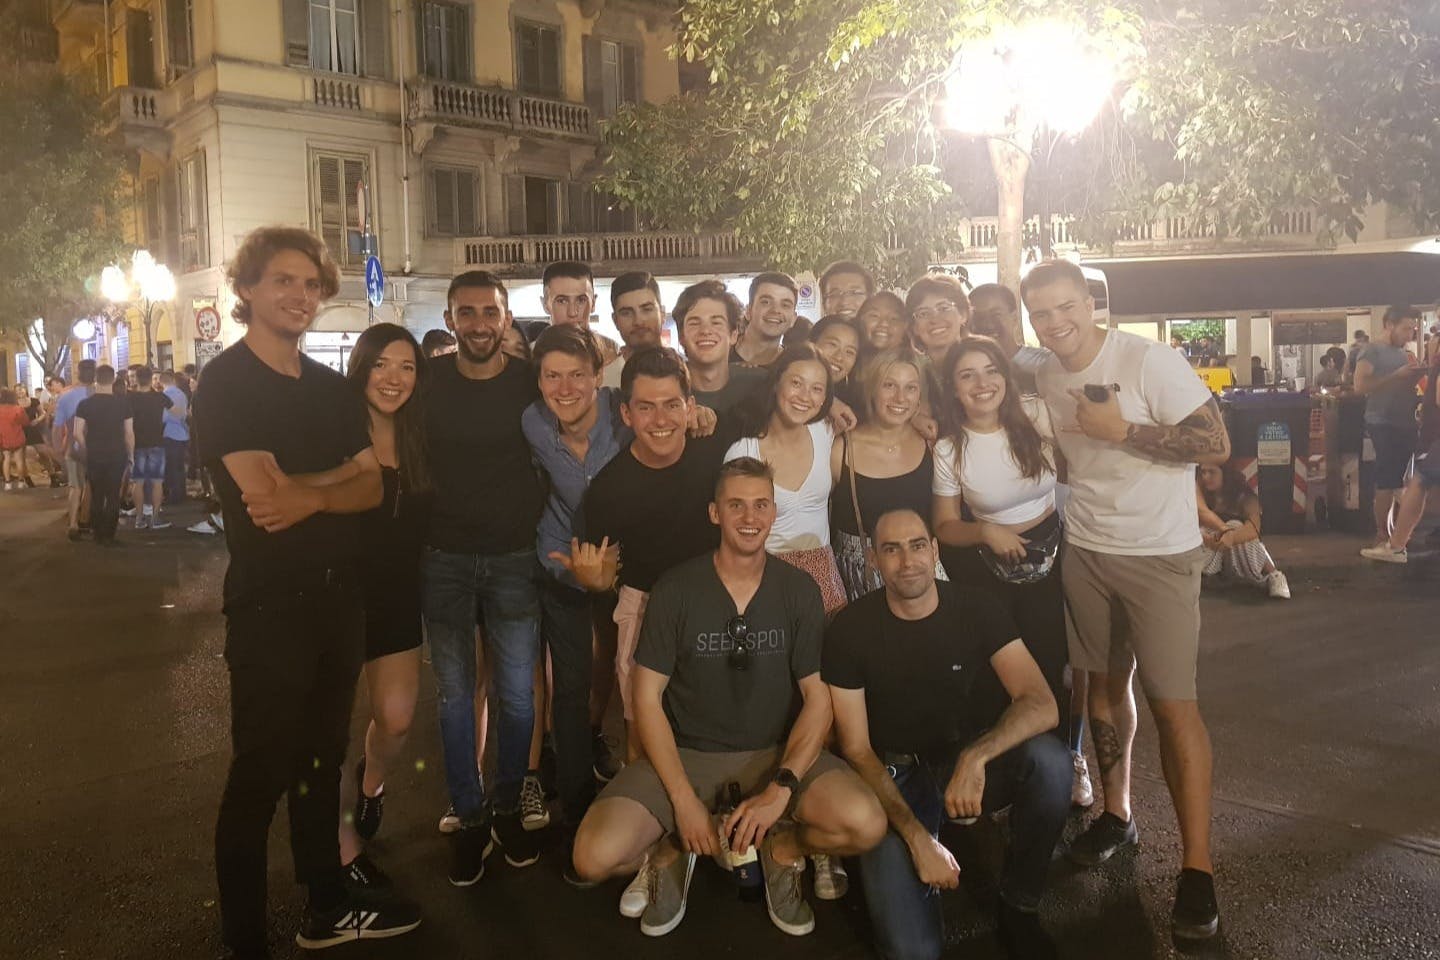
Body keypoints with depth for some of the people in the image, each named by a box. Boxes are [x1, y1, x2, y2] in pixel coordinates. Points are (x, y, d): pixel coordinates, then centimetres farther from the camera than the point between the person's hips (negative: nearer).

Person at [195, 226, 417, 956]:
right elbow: (264, 495, -22)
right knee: (260, 775, 2)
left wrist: (311, 495, -17)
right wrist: (340, 474, -8)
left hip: (337, 594, 7)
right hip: (268, 603, -7)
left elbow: (372, 488, 2)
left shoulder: (332, 387, 10)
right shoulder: (225, 382, -10)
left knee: (322, 758, 18)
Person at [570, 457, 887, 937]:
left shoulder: (799, 591, -3)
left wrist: (781, 789, -18)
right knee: (594, 857, -24)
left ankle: (783, 849, 9)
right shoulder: (676, 590, -8)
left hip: (775, 753, 1)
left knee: (866, 825, -26)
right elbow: (648, 699, -5)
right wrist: (683, 799, -15)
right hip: (684, 753, -1)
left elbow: (818, 697, -3)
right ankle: (671, 850, 12)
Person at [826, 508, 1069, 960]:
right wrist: (917, 837, -22)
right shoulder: (849, 630, -13)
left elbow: (1041, 705, -20)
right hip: (893, 779, -2)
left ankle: (1018, 907, -8)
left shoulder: (975, 611, -8)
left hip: (964, 762, 3)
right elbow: (856, 750, -10)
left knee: (1049, 760, -31)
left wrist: (975, 756, -38)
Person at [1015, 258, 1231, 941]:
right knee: (1106, 685, 15)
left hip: (1159, 554, -5)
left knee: (1172, 703, -7)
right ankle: (1117, 814, 33)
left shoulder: (1147, 360, -15)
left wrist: (1121, 430, -22)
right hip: (1083, 551, 6)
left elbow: (1216, 444, -19)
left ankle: (1198, 869, 3)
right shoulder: (1043, 378, 4)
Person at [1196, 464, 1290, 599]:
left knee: (1235, 527, -31)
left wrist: (1231, 537, -56)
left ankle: (1273, 575, -19)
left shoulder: (1244, 497, -18)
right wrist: (1225, 530, -49)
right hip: (1211, 556, 1)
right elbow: (1201, 511, -32)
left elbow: (1254, 528, -36)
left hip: (1243, 552, -1)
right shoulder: (1200, 489, -12)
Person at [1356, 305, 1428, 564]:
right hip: (1384, 424, -7)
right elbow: (1360, 386, -18)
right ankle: (1383, 535, 5)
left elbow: (1409, 386, 23)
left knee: (1401, 482, 9)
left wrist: (1417, 375, 3)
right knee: (1388, 481, -5)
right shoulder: (1371, 351, -6)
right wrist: (1397, 376, -19)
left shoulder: (1405, 354, 17)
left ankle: (1397, 535, 16)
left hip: (1406, 423, 7)